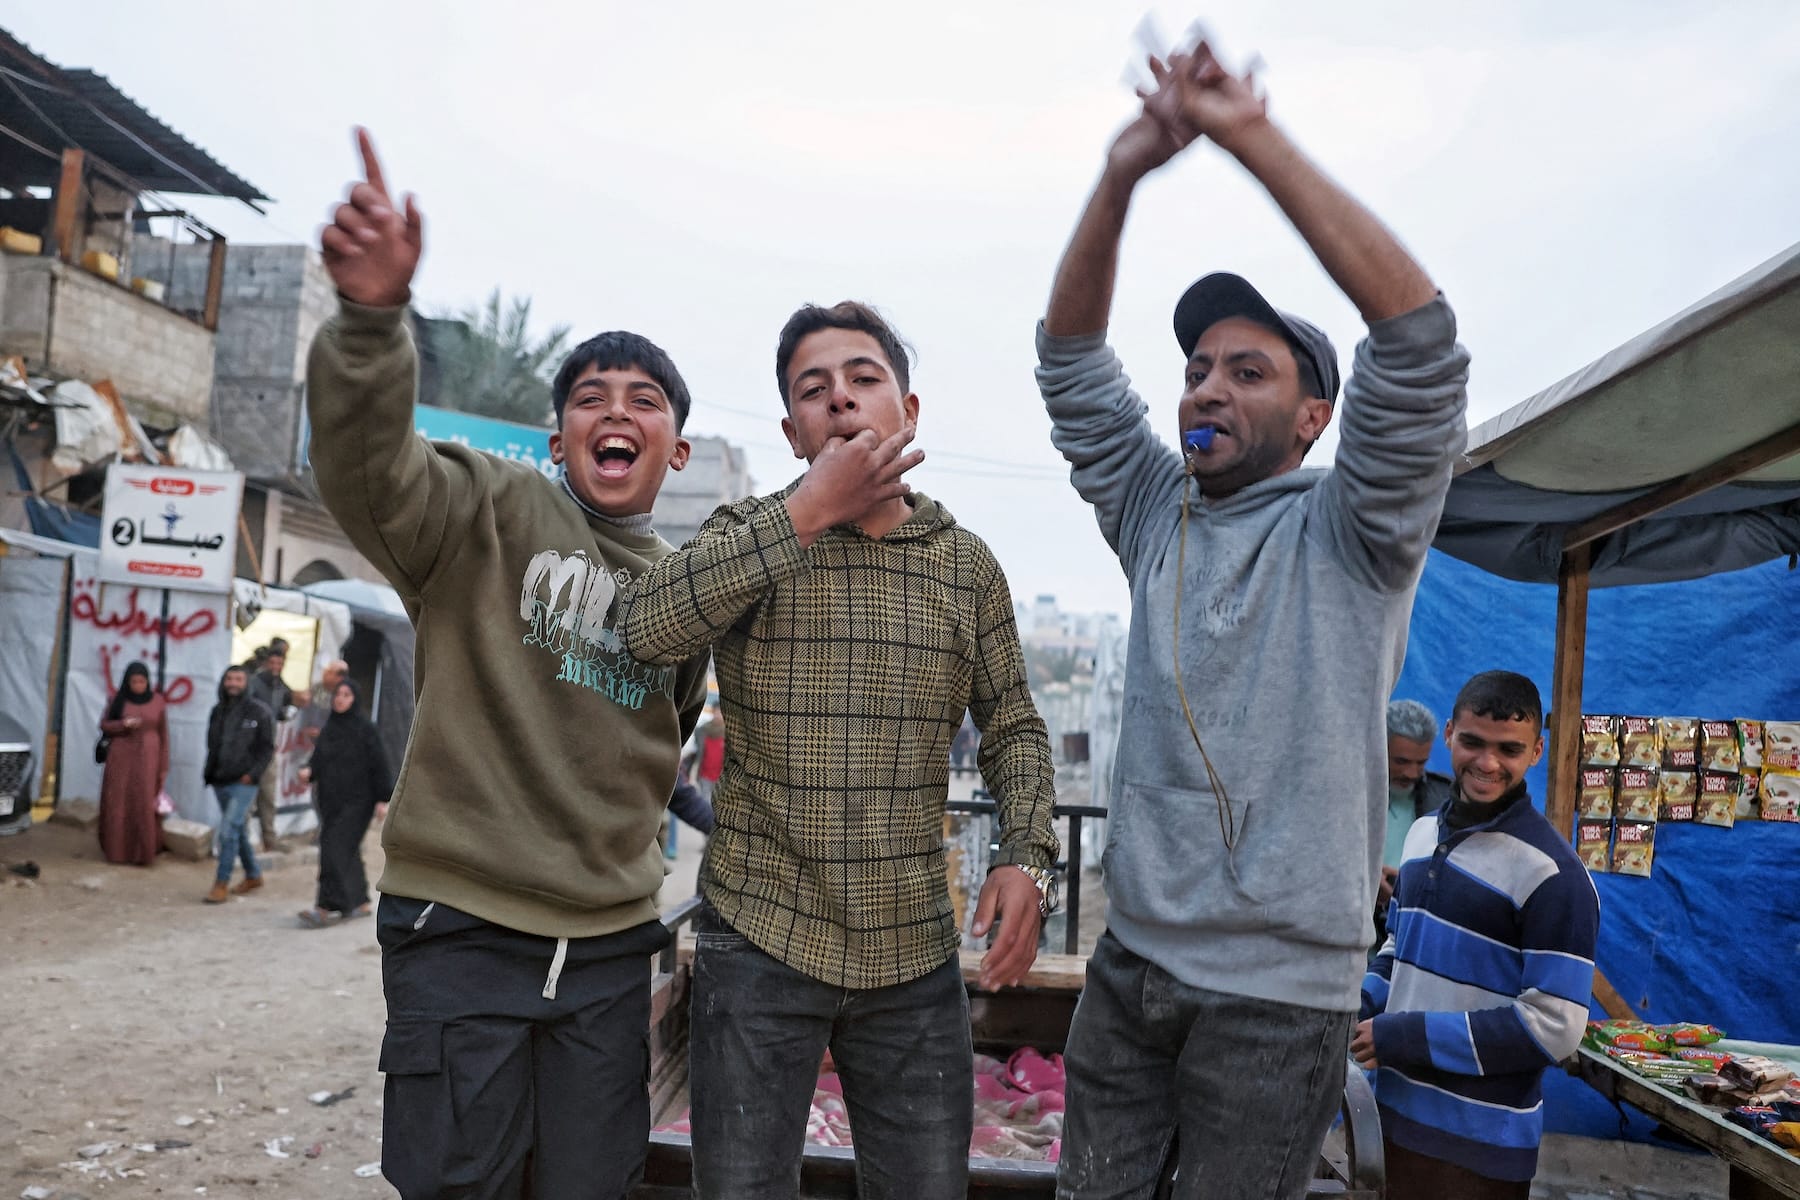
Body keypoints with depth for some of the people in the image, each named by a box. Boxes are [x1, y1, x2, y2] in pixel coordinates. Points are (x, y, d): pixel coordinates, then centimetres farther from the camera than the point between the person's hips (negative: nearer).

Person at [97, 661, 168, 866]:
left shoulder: (157, 701, 0)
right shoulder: (118, 699, 1)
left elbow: (163, 734, 3)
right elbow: (104, 725, 4)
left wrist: (164, 767, 1)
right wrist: (123, 724, -18)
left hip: (147, 758, -1)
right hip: (121, 757, 1)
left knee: (144, 805, -5)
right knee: (118, 804, 1)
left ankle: (142, 852, 3)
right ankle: (116, 850, 13)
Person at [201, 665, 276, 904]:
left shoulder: (259, 711, -5)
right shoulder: (218, 710, 11)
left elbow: (267, 748, -5)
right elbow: (211, 744, 20)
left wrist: (252, 774, -13)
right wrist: (209, 772, 9)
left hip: (243, 783, -6)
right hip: (220, 782, 6)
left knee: (228, 831, -13)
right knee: (238, 830, 15)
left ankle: (221, 884, -7)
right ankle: (253, 875, 29)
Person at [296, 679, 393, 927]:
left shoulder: (365, 728, -7)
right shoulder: (328, 729, 11)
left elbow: (379, 765, -9)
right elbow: (318, 759, 13)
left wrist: (383, 799, -13)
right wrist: (308, 770, -10)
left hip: (356, 801, -6)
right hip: (331, 799, 6)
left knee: (336, 848, -13)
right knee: (347, 851, 11)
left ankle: (328, 907, -12)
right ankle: (359, 902, 22)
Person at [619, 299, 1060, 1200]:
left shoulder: (968, 566, 3)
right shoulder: (750, 535, -3)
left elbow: (1014, 728, 10)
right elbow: (646, 631, -22)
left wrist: (1026, 855, -7)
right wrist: (811, 511, -22)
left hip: (914, 952, 2)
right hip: (760, 941, -1)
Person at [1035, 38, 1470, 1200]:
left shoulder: (1348, 533, -6)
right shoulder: (1158, 515, 7)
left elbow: (1419, 337, -20)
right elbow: (1072, 362, 2)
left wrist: (1255, 137, -21)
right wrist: (1122, 177, -11)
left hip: (1279, 989, -4)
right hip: (1133, 960, 5)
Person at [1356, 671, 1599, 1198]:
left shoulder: (1551, 873, -17)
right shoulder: (1423, 833, 5)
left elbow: (1553, 1027, -20)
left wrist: (1402, 1038, -20)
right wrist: (1355, 1009, -1)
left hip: (1482, 1140, -6)